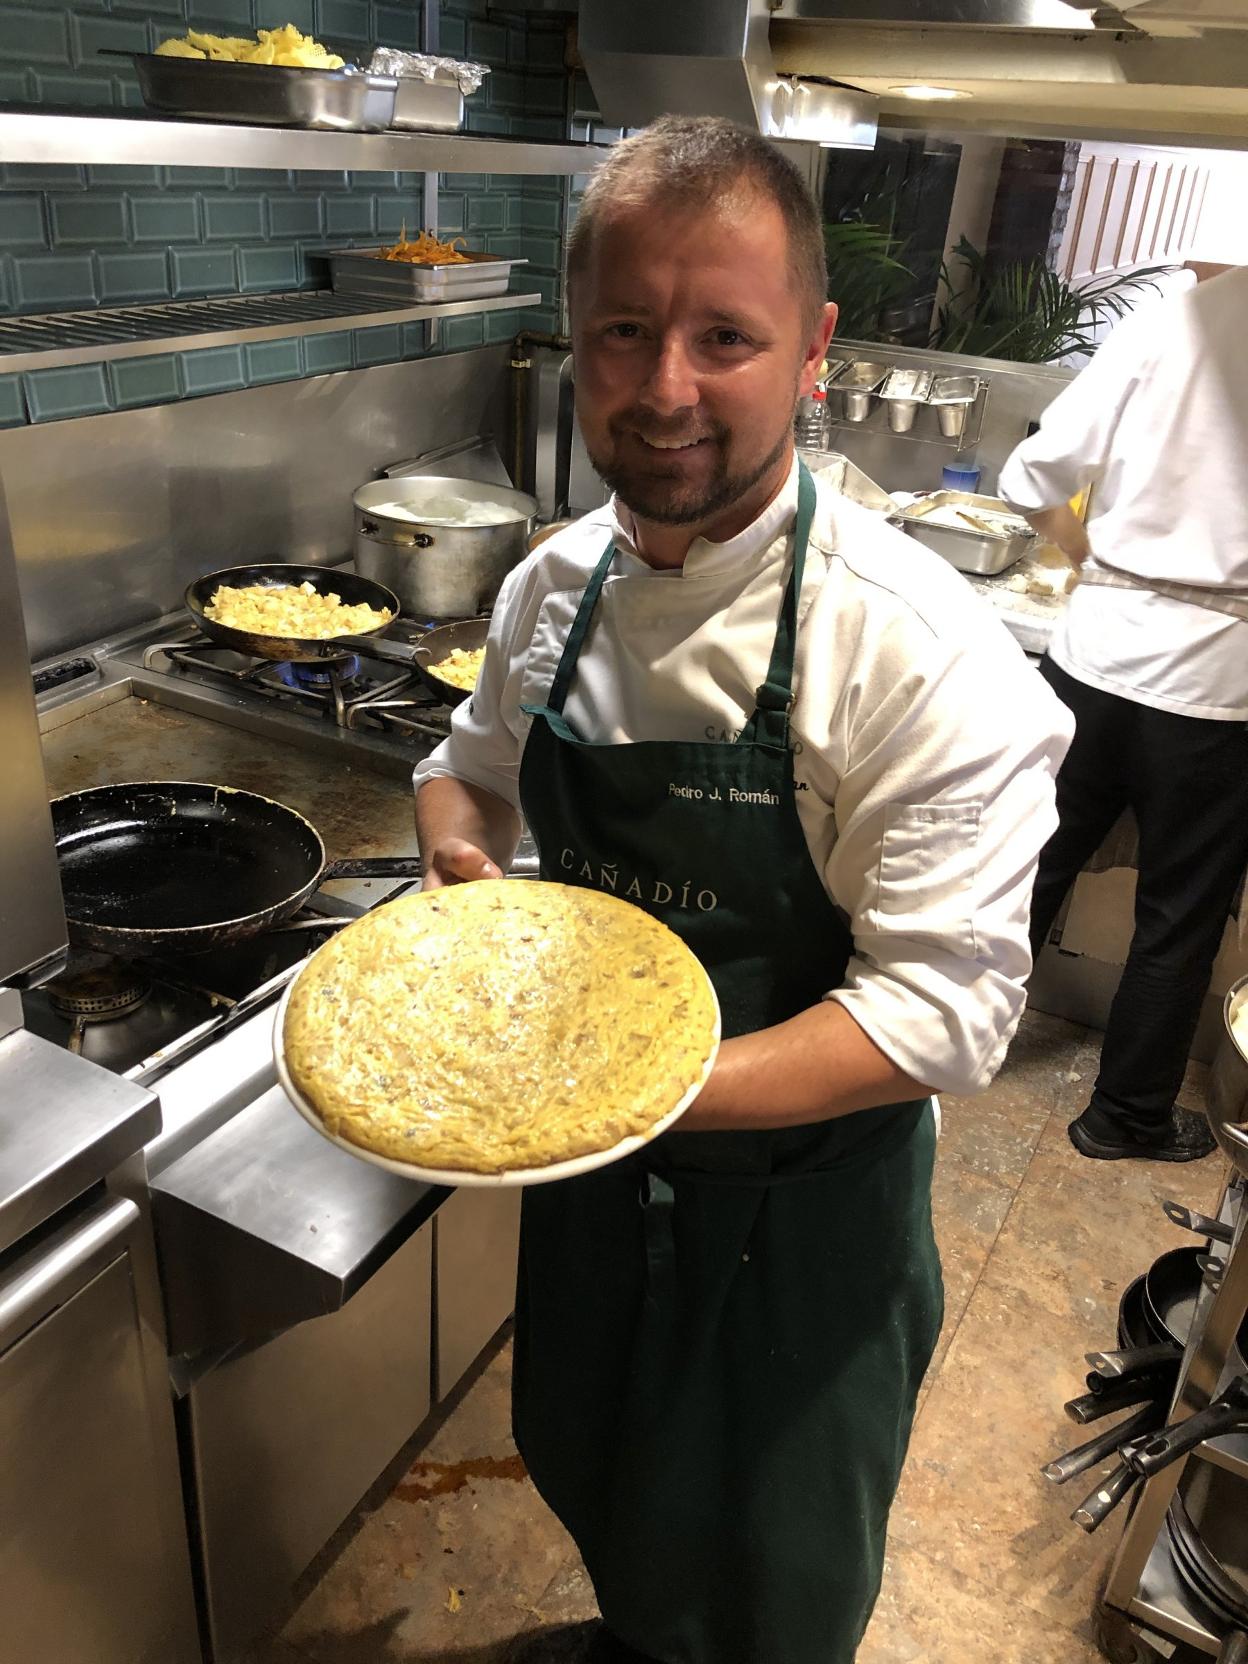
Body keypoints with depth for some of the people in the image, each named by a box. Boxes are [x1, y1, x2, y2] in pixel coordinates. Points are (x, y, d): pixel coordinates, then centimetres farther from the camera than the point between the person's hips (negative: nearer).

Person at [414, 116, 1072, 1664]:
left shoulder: (924, 657, -27)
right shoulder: (554, 584, -7)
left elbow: (942, 1010, -26)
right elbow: (472, 761, 10)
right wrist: (457, 855, -12)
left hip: (798, 1202, -5)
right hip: (590, 1178, 6)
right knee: (592, 1476, 32)